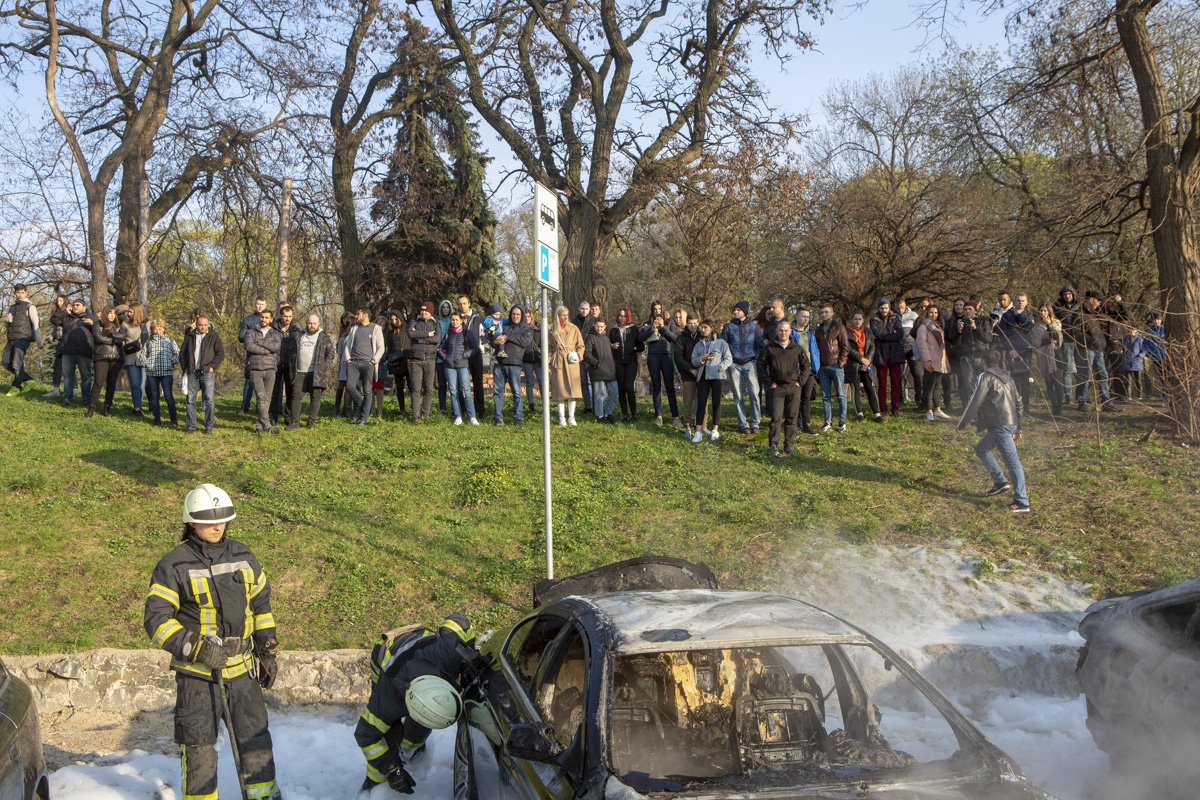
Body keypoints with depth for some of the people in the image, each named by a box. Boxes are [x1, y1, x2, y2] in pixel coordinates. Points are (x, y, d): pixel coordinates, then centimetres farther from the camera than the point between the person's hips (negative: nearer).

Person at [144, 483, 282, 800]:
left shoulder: (243, 556, 5)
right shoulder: (174, 565, -9)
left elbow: (261, 604, 15)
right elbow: (155, 619, -11)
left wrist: (267, 652, 13)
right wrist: (195, 647, -22)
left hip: (241, 667, 4)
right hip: (196, 672, -4)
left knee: (255, 736, 9)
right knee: (199, 746, 5)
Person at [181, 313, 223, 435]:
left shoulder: (214, 336, 4)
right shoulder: (189, 337, 12)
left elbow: (221, 353, 1)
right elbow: (182, 354, 16)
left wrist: (213, 366, -8)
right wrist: (185, 368, 7)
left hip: (207, 373, -3)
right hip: (192, 373, 3)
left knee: (209, 400, -4)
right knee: (190, 400, 4)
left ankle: (209, 426, 2)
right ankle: (190, 426, 11)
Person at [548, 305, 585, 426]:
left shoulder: (574, 329, 7)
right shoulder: (552, 330, 8)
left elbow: (581, 345, 10)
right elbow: (549, 348, 12)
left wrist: (578, 355, -7)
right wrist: (549, 361, 2)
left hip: (571, 362, 0)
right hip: (558, 362, 0)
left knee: (572, 389, -4)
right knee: (560, 391, 0)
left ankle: (571, 417, 4)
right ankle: (561, 418, 5)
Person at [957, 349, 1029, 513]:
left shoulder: (985, 377, -3)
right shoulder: (1007, 379, 21)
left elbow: (974, 402, -7)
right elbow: (1019, 404, 22)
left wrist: (961, 424, 2)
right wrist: (1017, 428, 28)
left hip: (1000, 425, -9)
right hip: (1011, 424, 9)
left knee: (1012, 461, -12)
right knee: (981, 449, 23)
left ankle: (1022, 501, -14)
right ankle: (1000, 482, 21)